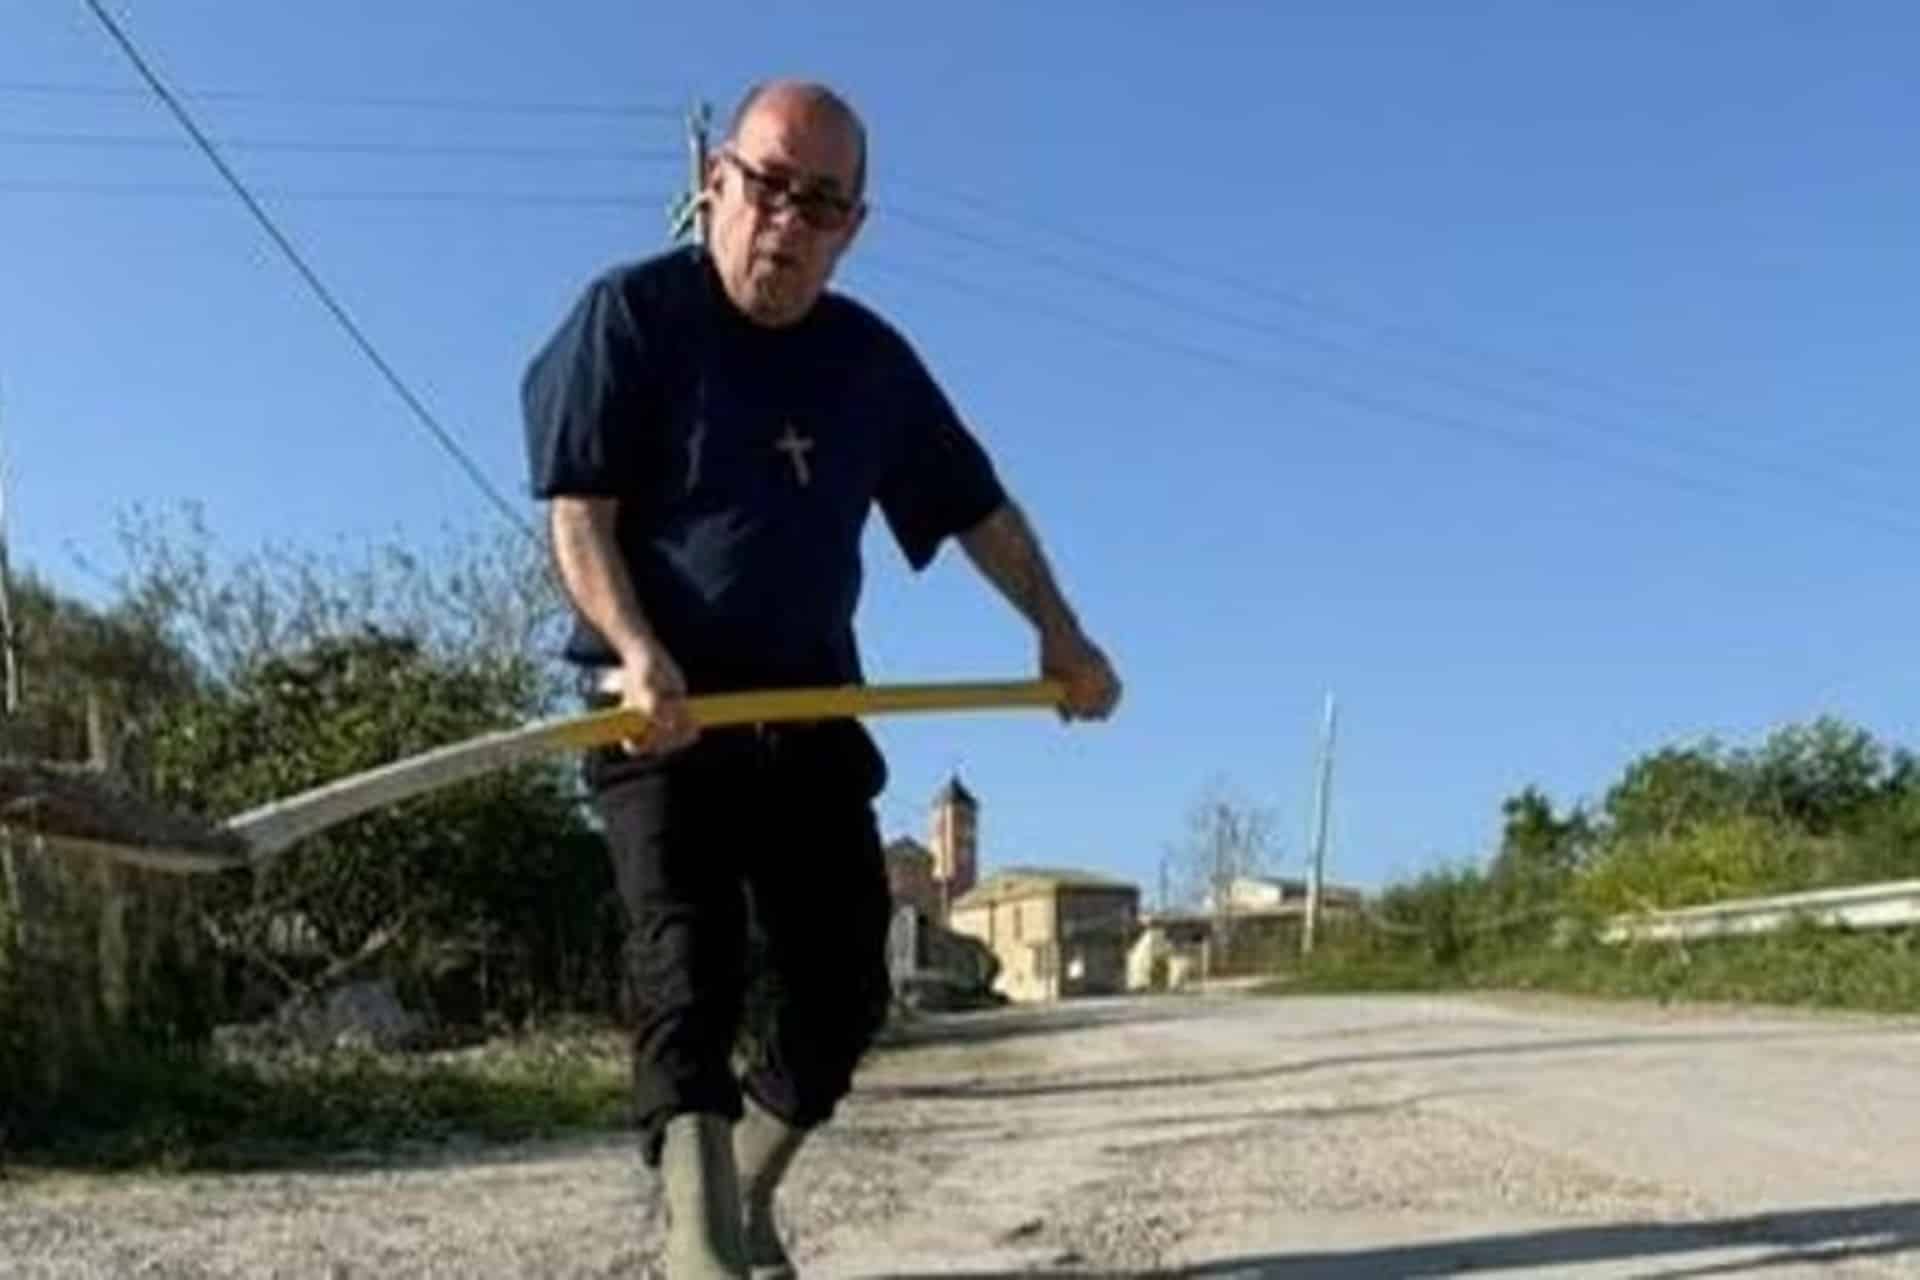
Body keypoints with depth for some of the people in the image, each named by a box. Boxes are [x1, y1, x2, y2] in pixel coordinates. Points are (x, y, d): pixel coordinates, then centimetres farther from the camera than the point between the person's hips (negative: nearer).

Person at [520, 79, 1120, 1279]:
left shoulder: (873, 360, 9)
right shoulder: (632, 314, -5)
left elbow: (979, 507, 19)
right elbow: (580, 514, -11)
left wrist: (1061, 636, 13)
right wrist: (638, 652, -26)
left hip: (812, 714, 5)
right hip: (664, 713, -5)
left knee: (844, 988, 4)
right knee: (691, 970, -18)